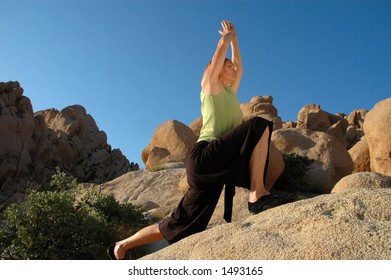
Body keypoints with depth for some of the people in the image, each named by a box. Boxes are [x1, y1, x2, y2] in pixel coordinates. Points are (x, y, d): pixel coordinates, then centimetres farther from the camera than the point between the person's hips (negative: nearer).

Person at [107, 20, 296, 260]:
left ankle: (122, 247, 21)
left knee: (181, 226, 7)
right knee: (259, 126, -19)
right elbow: (221, 50, 10)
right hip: (206, 155, -8)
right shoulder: (210, 85, 10)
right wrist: (227, 35, 31)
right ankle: (258, 194, -27)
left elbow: (239, 65, 41)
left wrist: (235, 38, 49)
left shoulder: (230, 93, 30)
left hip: (216, 166, 8)